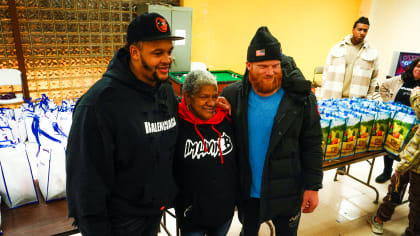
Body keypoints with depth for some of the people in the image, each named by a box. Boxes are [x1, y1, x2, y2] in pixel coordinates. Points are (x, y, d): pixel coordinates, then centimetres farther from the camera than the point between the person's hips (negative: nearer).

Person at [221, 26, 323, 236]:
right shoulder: (233, 95, -11)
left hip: (288, 193, -1)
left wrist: (313, 187, -6)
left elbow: (312, 145, -7)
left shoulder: (301, 98, -13)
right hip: (247, 191, 2)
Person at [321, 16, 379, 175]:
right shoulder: (337, 48, 6)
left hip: (356, 101, 0)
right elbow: (327, 72, 6)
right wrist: (324, 96, 2)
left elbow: (373, 79, 10)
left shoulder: (372, 53, 7)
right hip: (333, 97, 0)